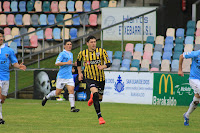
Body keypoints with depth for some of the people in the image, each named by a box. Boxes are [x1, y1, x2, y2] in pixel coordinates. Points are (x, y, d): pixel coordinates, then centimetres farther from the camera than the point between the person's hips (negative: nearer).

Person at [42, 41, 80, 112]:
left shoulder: (71, 54, 16)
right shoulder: (62, 54, -9)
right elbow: (57, 63, -18)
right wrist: (67, 63, -24)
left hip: (69, 76, 6)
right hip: (61, 76, -6)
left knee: (71, 91, -10)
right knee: (58, 92, 5)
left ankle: (72, 107, -13)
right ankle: (46, 97, 30)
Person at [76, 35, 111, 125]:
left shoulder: (102, 51, -7)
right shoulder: (83, 53, -3)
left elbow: (108, 63, -9)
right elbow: (78, 61, 19)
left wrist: (102, 66, -30)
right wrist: (79, 73, 15)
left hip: (101, 78, 2)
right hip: (90, 78, -2)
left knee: (99, 98, 13)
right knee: (95, 93, -27)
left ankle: (92, 97, 53)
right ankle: (99, 117, -24)